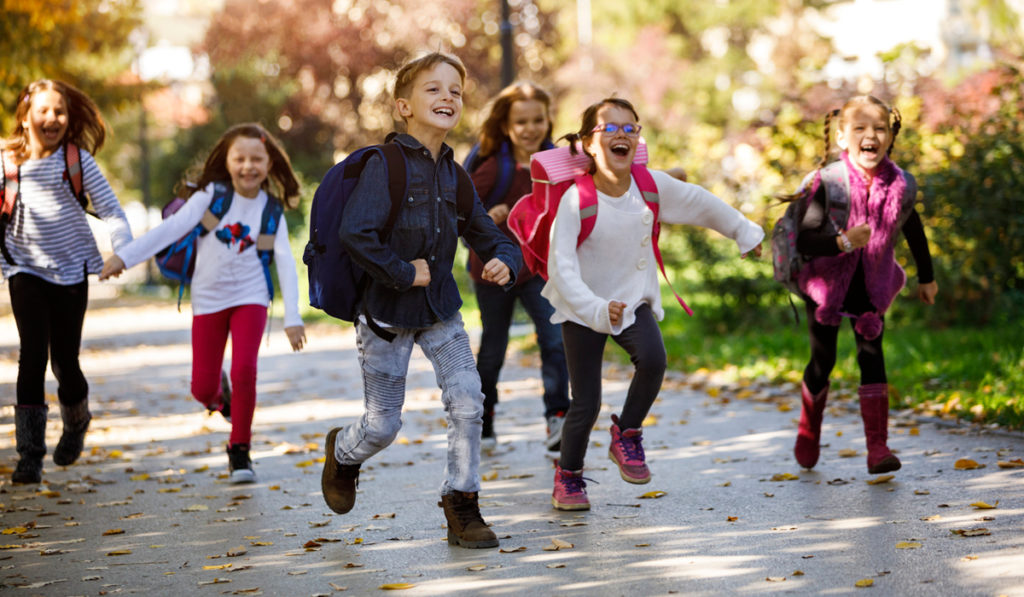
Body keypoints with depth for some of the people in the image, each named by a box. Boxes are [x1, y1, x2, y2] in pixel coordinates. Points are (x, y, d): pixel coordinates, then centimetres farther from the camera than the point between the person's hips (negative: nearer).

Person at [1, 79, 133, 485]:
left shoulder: (78, 159, -3)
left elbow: (110, 208, -5)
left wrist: (122, 248, -18)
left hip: (70, 269, 0)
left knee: (65, 361, 4)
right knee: (33, 356, -13)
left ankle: (76, 422, 38)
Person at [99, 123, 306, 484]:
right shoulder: (211, 195, -7)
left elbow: (285, 262, -4)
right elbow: (171, 228, -13)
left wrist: (292, 317, -12)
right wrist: (125, 256, -22)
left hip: (250, 298, 0)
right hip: (208, 300, 0)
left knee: (244, 370, -19)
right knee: (202, 389, 1)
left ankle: (239, 450, 0)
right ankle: (219, 393, 41)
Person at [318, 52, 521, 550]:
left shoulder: (454, 177, 3)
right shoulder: (385, 166, -17)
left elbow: (491, 238, 10)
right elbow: (353, 233, -30)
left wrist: (503, 262, -13)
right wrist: (402, 273, -21)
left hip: (440, 311, 5)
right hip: (386, 313, -5)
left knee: (468, 401, -11)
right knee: (382, 426, 3)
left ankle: (462, 507, 4)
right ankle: (343, 453, 39)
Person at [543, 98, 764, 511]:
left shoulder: (652, 185, -10)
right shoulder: (575, 200, -22)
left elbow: (699, 203, 8)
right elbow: (562, 267, -26)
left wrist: (743, 232, 18)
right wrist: (596, 310, -39)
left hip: (633, 300, 3)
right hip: (582, 309, -3)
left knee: (653, 358, -27)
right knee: (586, 403, -3)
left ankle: (626, 434, -1)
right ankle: (568, 477, 23)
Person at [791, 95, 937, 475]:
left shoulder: (898, 184, -13)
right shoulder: (829, 183, -23)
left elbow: (913, 229, 7)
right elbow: (804, 240, -28)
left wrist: (926, 277, 17)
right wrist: (842, 242, -45)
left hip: (871, 284, 2)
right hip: (827, 281, -2)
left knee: (871, 352, -11)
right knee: (822, 360, 5)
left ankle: (878, 447, -13)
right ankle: (809, 434, 32)